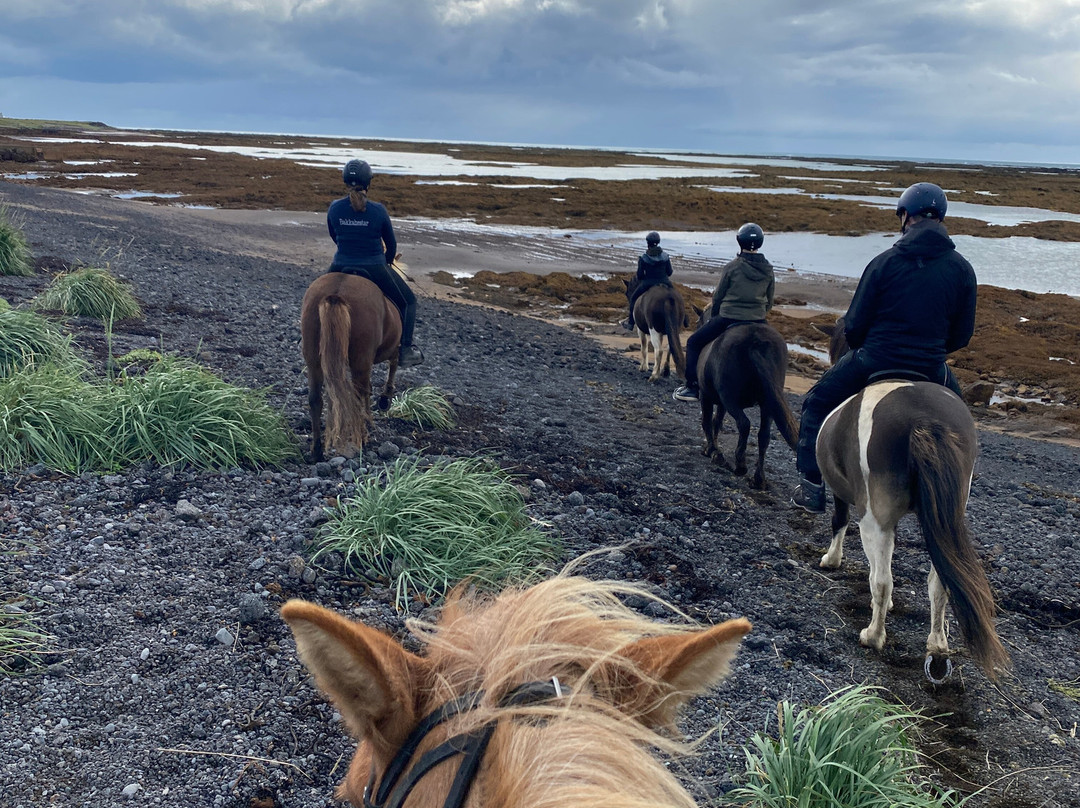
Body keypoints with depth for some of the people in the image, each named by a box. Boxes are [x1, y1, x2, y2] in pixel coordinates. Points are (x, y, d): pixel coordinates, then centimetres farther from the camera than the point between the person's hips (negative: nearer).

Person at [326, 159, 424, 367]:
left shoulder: (334, 208, -6)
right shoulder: (378, 210, -13)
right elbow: (391, 245, 0)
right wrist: (386, 263, 21)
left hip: (341, 267, 3)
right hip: (374, 269, -2)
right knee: (408, 301, 19)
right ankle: (406, 350, 12)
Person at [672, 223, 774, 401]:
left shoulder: (731, 267, -9)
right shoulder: (768, 270, 3)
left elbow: (718, 297, -2)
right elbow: (769, 302, 10)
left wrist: (712, 316, 15)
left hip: (728, 318, -4)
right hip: (758, 321, 4)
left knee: (693, 343, 13)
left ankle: (691, 387, 10)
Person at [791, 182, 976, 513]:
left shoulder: (885, 262, -9)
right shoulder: (962, 269, 0)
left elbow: (854, 326, -7)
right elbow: (962, 334, 5)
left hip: (874, 361, -3)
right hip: (931, 369, 3)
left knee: (817, 403, 19)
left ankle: (812, 487, 15)